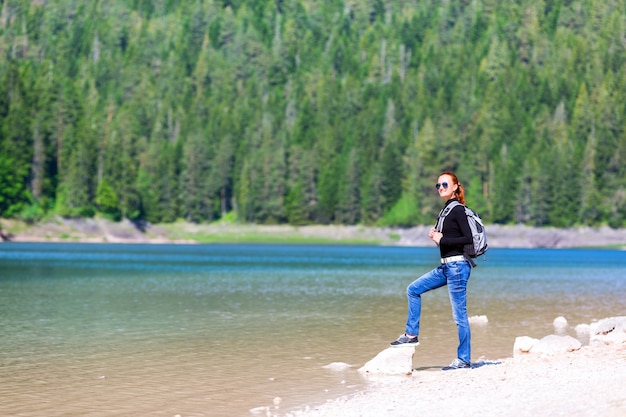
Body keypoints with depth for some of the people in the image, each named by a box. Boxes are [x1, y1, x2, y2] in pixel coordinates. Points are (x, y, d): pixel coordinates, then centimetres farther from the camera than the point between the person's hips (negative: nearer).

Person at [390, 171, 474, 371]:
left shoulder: (458, 210, -11)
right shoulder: (448, 210, 15)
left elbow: (468, 238, -19)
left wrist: (442, 240, -14)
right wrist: (436, 236, 3)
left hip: (457, 266, -10)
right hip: (446, 266, 10)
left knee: (459, 315, -4)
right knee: (413, 289, 13)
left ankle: (464, 360, 2)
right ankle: (411, 335, 19)